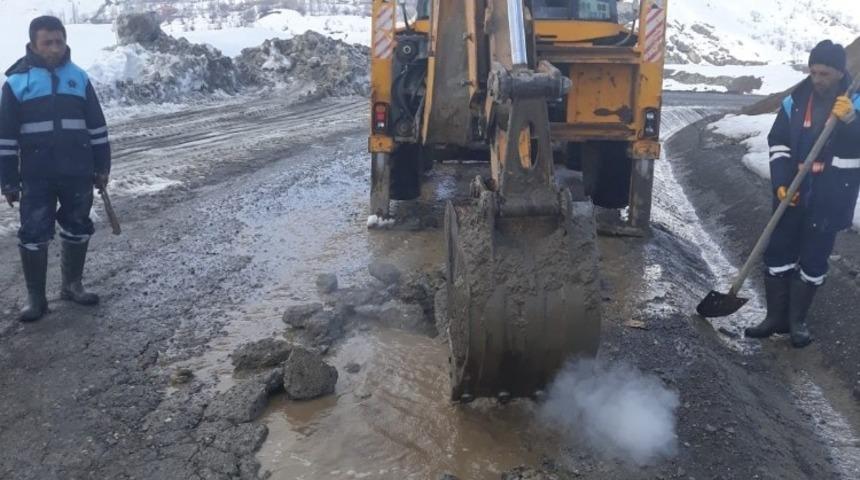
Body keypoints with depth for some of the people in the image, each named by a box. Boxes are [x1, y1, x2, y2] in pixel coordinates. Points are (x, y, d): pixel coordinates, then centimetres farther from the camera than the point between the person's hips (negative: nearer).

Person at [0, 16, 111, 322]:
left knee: (78, 230, 12)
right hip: (37, 176, -2)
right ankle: (35, 297, 13)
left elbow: (97, 126, 10)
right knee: (33, 235, 1)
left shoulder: (78, 77, 5)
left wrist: (102, 167, 8)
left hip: (78, 173, 3)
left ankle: (72, 285, 29)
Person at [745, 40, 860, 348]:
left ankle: (797, 320, 20)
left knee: (814, 261, 6)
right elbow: (778, 143, 5)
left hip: (830, 200, -2)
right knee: (778, 253, 5)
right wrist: (781, 183, -7)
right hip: (793, 194, 3)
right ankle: (776, 317, 18)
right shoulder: (796, 101, 2)